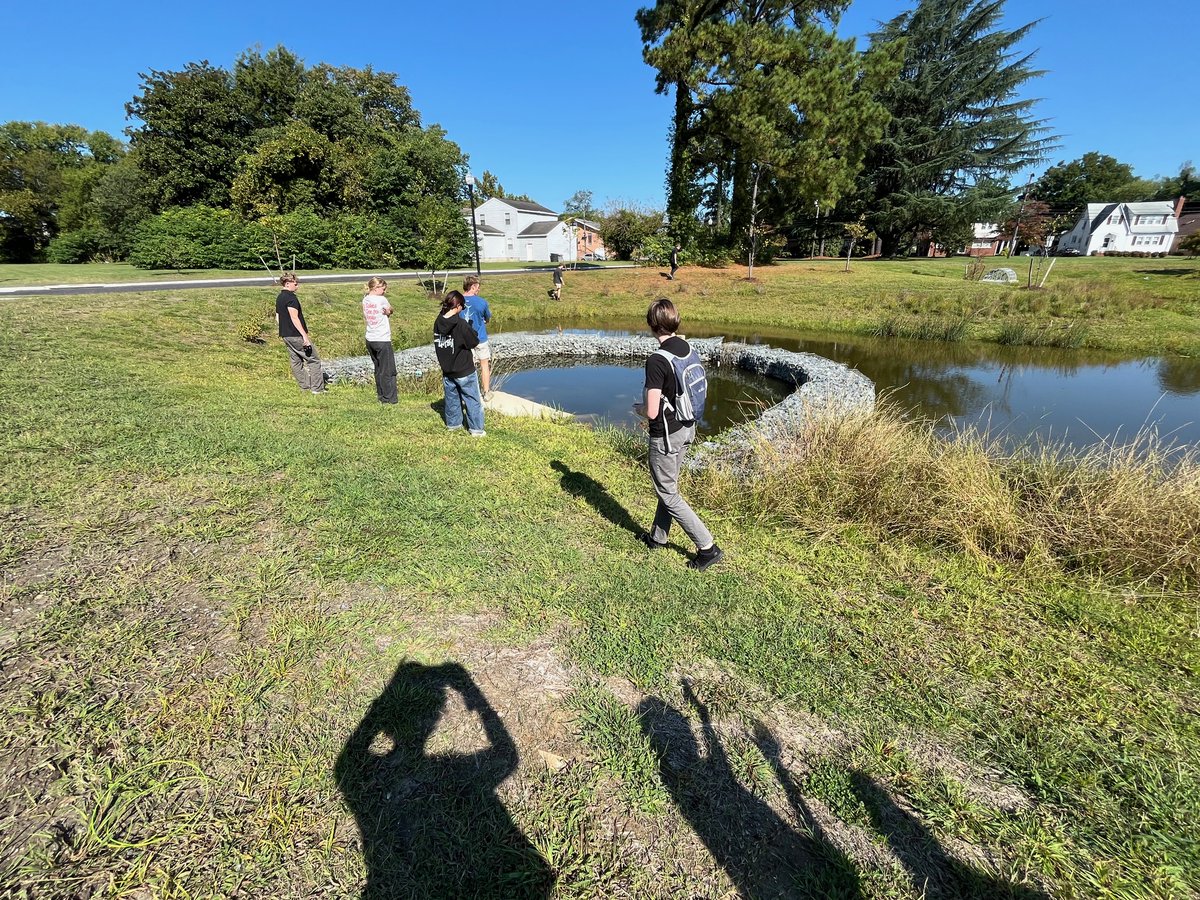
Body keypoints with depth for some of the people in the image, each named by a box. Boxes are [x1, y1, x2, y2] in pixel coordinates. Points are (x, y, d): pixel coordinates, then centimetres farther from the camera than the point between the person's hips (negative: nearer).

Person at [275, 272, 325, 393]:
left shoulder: (279, 298, 14)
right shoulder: (291, 297, -15)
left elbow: (277, 317, 19)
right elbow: (294, 318, -22)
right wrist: (305, 335, -23)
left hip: (285, 335, 10)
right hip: (296, 335, -10)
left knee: (296, 361, 12)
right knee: (314, 360, -3)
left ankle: (305, 387, 17)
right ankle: (317, 389, -5)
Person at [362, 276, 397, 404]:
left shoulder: (365, 300, 6)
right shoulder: (382, 300, -13)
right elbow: (390, 310, 1)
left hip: (370, 339, 7)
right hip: (383, 340, -7)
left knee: (378, 369, 17)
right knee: (388, 371, 2)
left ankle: (381, 395, 23)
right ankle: (389, 398, 5)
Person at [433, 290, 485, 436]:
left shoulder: (438, 322, -3)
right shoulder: (461, 324, -21)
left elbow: (438, 342, 7)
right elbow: (474, 343, -12)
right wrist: (470, 328, 2)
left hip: (446, 370, 6)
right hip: (464, 371, -6)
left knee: (452, 398, 20)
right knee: (473, 401, 6)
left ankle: (453, 424, 33)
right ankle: (476, 429, 10)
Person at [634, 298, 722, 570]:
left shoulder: (656, 360, -25)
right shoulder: (689, 349, -2)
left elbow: (652, 412, -25)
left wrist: (639, 408, -4)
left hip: (665, 436, -8)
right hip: (687, 428, 8)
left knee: (668, 494, 7)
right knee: (668, 485, 22)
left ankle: (707, 547, 10)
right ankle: (658, 537, 39)